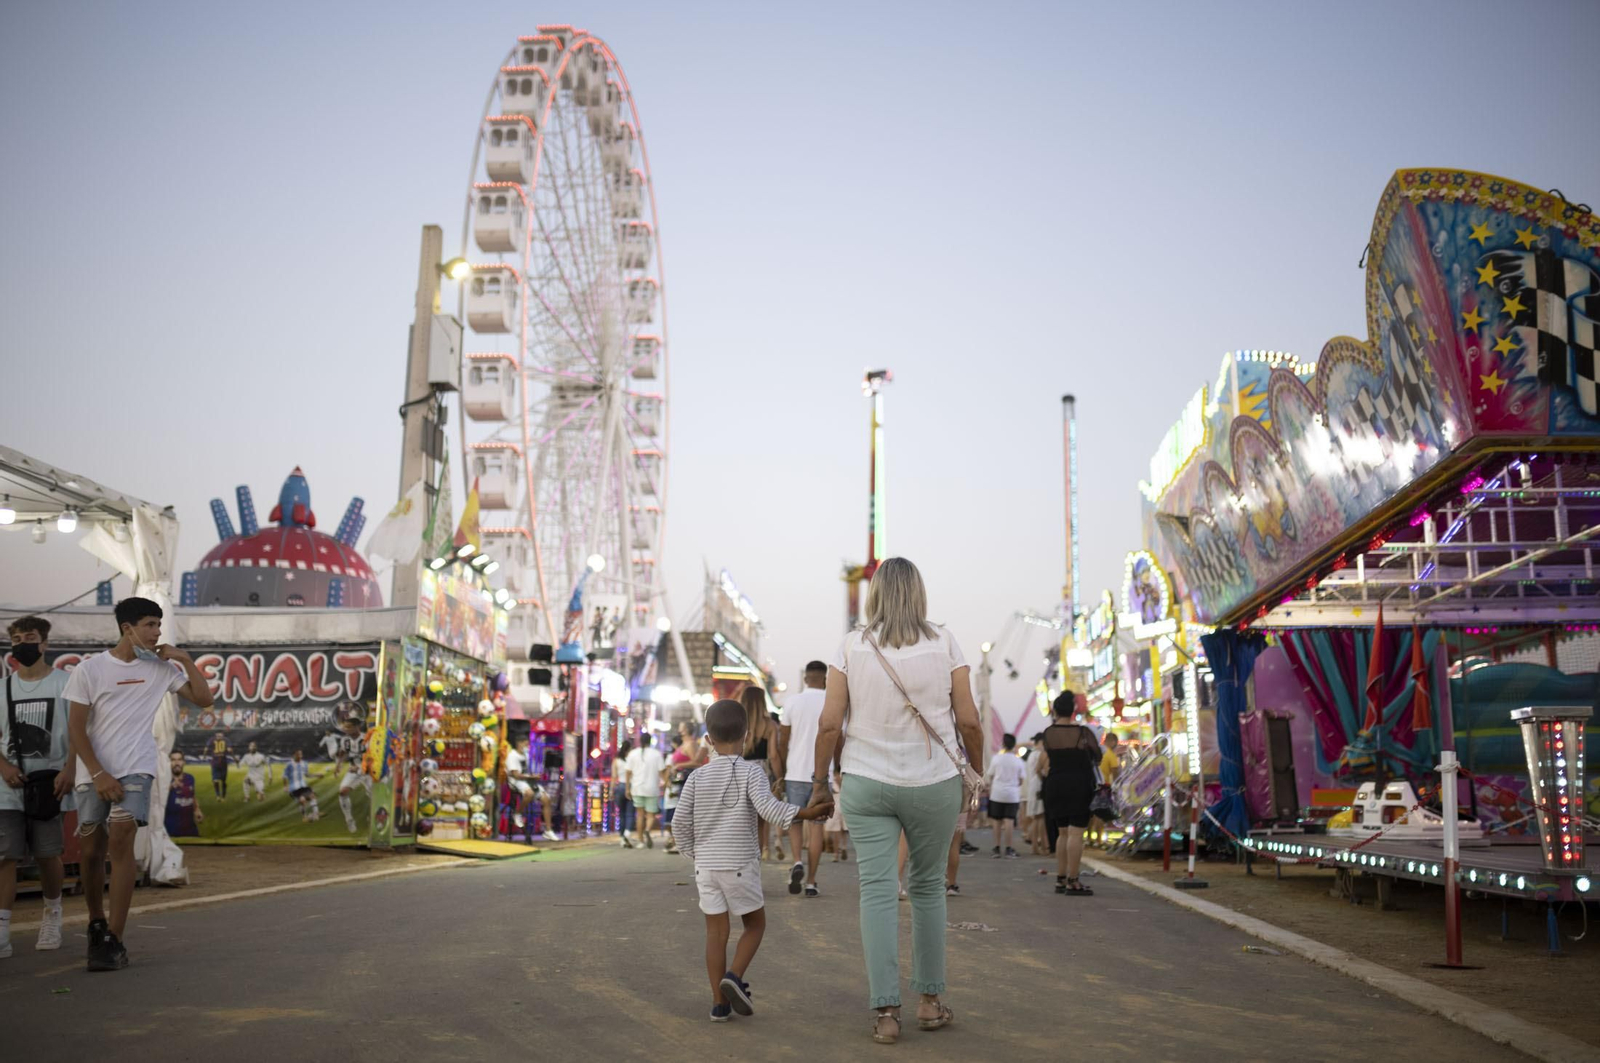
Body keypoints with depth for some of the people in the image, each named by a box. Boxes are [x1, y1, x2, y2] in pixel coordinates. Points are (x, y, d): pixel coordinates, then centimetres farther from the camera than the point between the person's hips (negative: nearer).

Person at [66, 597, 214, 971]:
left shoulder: (163, 667, 5)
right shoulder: (89, 669, -1)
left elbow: (203, 699, 6)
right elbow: (77, 728, -2)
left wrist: (185, 659, -3)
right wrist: (98, 774, -11)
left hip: (136, 770, 0)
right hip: (94, 773, 1)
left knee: (120, 840, -17)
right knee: (90, 850, 6)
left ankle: (114, 941, -16)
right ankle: (97, 923, 31)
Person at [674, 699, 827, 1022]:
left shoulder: (697, 777, 3)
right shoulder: (751, 772, -7)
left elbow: (682, 820, 2)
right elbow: (767, 806, -23)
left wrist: (693, 853, 14)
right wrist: (803, 813, -24)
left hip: (706, 864, 3)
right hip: (740, 863, -3)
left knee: (716, 930, 7)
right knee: (755, 923, 14)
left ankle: (720, 1002, 5)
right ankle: (734, 976, -6)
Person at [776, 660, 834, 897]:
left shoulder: (792, 703, -1)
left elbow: (782, 743, 2)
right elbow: (837, 743, 1)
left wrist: (782, 773, 12)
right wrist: (836, 769, 16)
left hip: (796, 773, 0)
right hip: (822, 774, 0)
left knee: (795, 820, 14)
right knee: (816, 825, 6)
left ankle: (798, 862, -10)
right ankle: (811, 881, 6)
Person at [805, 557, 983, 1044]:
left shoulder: (851, 647, -2)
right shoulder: (944, 644, -2)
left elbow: (830, 723, -4)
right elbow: (968, 720, -2)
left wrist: (820, 782, 8)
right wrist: (977, 773, 13)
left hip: (867, 784, 0)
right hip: (934, 783, 0)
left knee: (877, 891, 3)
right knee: (928, 886, 15)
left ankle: (886, 1012, 1)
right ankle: (930, 1001, 22)